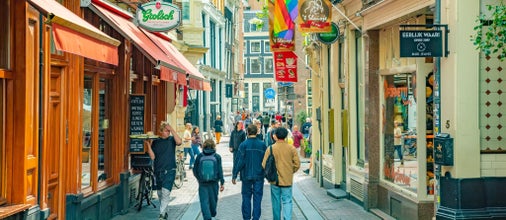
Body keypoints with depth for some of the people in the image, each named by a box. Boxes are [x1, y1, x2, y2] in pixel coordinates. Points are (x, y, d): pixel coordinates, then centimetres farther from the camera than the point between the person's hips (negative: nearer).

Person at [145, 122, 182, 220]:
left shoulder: (171, 139, 1)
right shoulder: (155, 142, 6)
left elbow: (179, 142, -22)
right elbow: (152, 156, -1)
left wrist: (172, 129, -22)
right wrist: (148, 145, -13)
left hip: (169, 171, -3)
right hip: (158, 171, 4)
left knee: (165, 193, -14)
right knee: (160, 193, 13)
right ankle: (165, 212, 30)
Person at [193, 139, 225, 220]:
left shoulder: (199, 156, -3)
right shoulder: (217, 157, -4)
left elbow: (195, 170, 3)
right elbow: (220, 171, -7)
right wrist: (222, 183, -1)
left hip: (202, 183, -1)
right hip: (214, 182, 1)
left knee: (204, 201, 0)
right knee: (213, 199, 20)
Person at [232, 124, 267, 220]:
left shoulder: (243, 145, -9)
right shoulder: (262, 145, -4)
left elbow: (239, 161, -9)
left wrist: (234, 175, -3)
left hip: (246, 176, -1)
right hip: (259, 176, 1)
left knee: (246, 197, 10)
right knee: (257, 197, 6)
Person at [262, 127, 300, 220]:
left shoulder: (270, 149, -8)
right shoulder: (291, 148, -4)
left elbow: (264, 165, -7)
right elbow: (297, 164, -3)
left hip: (275, 180, 0)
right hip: (287, 180, 0)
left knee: (276, 202, 13)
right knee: (287, 201, 3)